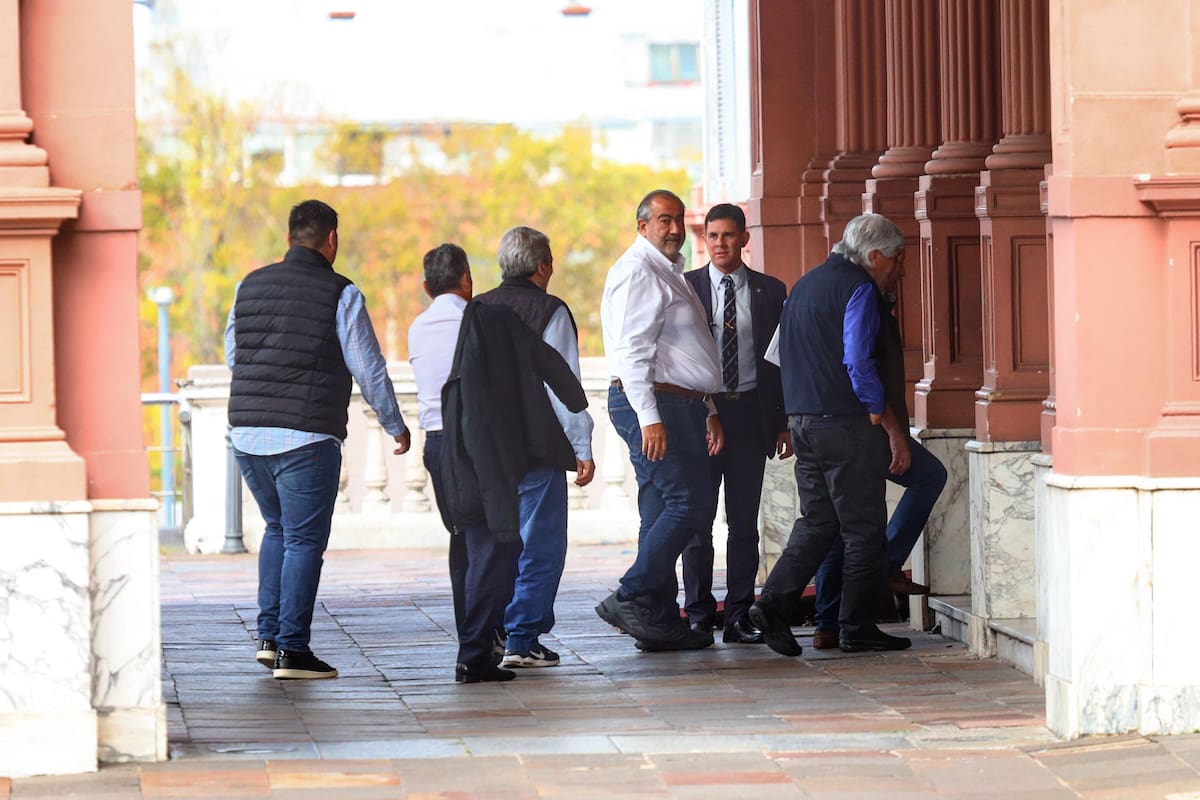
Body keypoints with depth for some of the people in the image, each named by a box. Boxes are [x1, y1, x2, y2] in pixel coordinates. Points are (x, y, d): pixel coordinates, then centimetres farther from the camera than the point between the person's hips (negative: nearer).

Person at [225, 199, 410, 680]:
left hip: (247, 433, 5)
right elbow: (369, 369, -3)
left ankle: (268, 635, 15)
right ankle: (292, 650, -2)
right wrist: (395, 426, 11)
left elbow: (232, 356, 18)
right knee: (304, 541, 1)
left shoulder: (250, 286, 9)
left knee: (278, 529, 22)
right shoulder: (339, 294, -6)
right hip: (306, 437, -5)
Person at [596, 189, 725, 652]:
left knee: (663, 514, 8)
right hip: (651, 404, -10)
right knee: (690, 501, -15)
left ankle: (660, 621, 8)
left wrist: (708, 410, 22)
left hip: (680, 405, 10)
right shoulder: (637, 271, -9)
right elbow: (631, 350, -18)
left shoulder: (670, 274, 23)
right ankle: (631, 599, -14)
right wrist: (649, 418, -25)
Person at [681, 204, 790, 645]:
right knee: (698, 520, 0)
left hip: (751, 413, 1)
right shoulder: (685, 287, 5)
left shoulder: (770, 291, 8)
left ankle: (739, 616, 6)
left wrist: (784, 423, 4)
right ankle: (699, 616, 5)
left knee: (744, 521, 2)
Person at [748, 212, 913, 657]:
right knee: (864, 528, 0)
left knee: (816, 522, 12)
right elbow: (858, 364, -18)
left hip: (803, 421, 8)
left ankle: (773, 605, 0)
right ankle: (858, 628, 3)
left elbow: (785, 358, 20)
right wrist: (889, 427, -10)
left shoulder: (803, 287, 17)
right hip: (846, 423, -8)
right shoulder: (858, 289, -10)